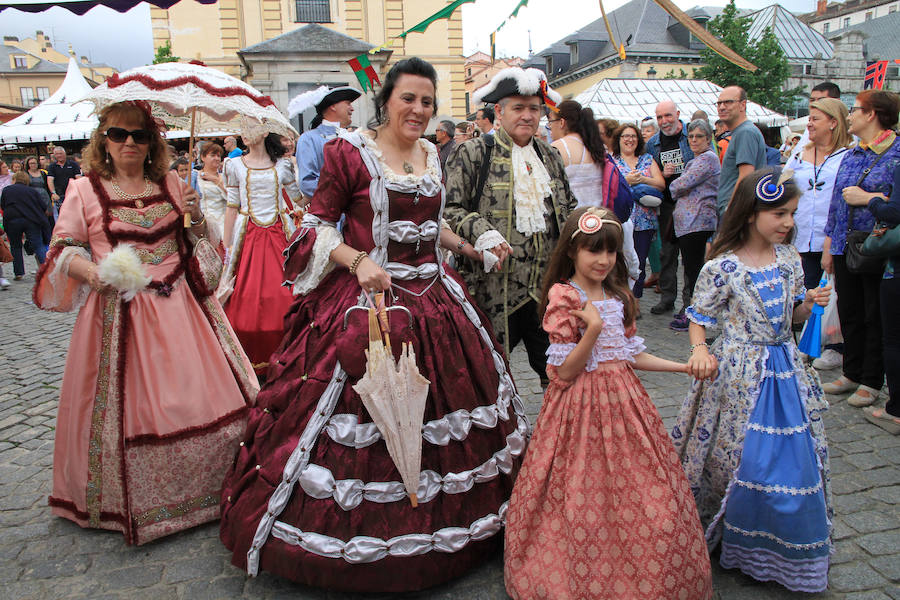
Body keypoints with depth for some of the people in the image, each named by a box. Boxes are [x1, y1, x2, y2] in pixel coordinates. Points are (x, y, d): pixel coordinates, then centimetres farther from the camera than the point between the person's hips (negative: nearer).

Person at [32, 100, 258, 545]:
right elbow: (63, 249, 2)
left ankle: (205, 491, 25)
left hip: (177, 307, 3)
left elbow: (198, 240, 18)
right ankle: (129, 505, 24)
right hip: (118, 312, -2)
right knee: (127, 405, 3)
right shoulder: (85, 190, 1)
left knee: (199, 395, 4)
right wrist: (93, 272, -18)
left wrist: (195, 216, -4)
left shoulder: (170, 184, 9)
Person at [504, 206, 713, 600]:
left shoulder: (619, 296, 10)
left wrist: (684, 366, 12)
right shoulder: (563, 298, -10)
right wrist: (592, 329, -25)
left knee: (639, 493, 7)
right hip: (581, 404, -6)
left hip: (622, 398, 6)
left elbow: (630, 355, 16)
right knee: (587, 497, -3)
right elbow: (565, 372, -13)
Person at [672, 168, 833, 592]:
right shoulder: (723, 266, -15)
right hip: (740, 373, -5)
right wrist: (699, 350, -24)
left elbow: (793, 315, 13)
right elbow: (699, 317, -7)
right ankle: (734, 542, 29)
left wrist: (811, 303, -8)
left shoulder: (789, 258, 2)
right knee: (738, 457, 5)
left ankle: (788, 551, 32)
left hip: (785, 370, 6)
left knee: (795, 458, 11)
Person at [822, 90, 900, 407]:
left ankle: (871, 382, 15)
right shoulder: (850, 154, 13)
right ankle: (851, 373, 26)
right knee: (849, 313, 13)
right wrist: (828, 246, 13)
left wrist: (867, 197, -16)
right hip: (846, 247, 7)